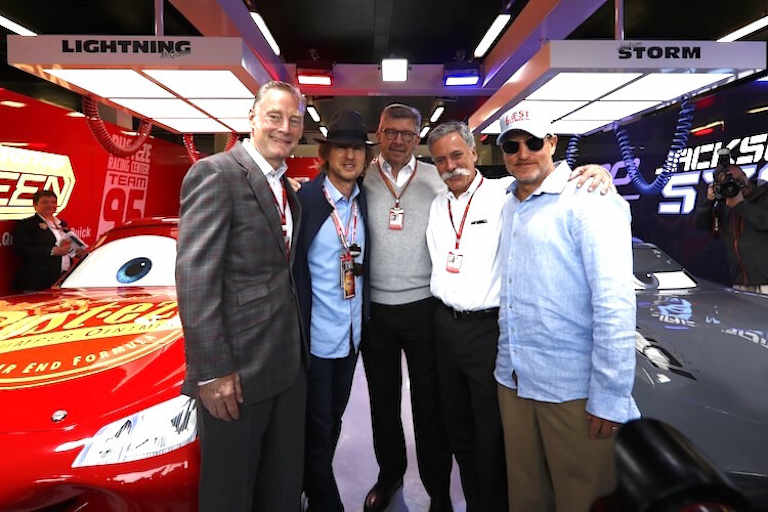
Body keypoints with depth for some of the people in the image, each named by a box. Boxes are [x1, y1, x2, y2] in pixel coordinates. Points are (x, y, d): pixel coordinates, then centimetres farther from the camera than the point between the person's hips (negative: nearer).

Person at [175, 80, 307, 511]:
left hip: (289, 363, 8)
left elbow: (281, 267, 12)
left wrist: (298, 348, 8)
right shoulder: (215, 174, -13)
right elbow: (195, 277, -19)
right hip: (238, 369, -7)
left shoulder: (286, 187, 12)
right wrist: (212, 371, -20)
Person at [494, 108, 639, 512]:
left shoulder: (587, 201, -11)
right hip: (513, 381, 6)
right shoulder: (509, 206, 11)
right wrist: (509, 364, 12)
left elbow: (614, 302, -17)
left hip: (575, 389, -6)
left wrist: (610, 396, -18)